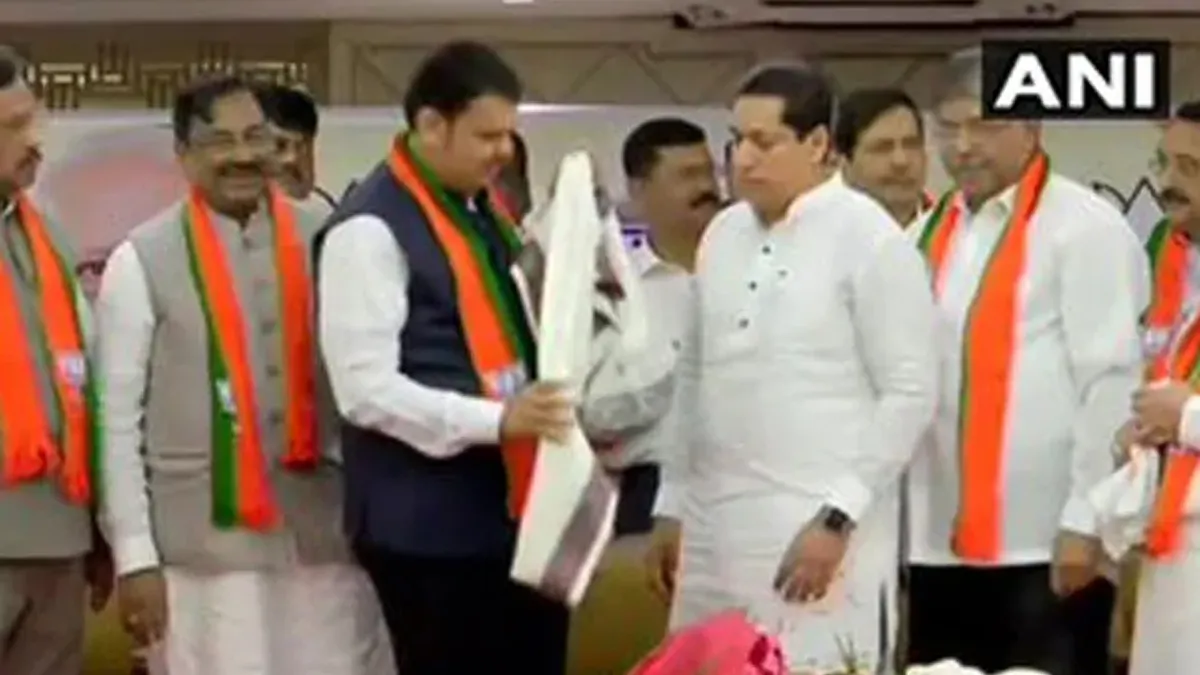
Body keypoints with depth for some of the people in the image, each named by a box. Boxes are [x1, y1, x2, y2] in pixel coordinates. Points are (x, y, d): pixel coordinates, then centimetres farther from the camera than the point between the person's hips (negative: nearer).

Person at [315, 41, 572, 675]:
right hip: (428, 524, -8)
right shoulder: (370, 229, -14)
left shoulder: (481, 210, 13)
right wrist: (495, 421, -26)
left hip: (515, 507, 8)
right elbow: (367, 390, -20)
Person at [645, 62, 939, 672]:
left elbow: (909, 393, -9)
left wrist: (837, 517, -14)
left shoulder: (870, 238, -7)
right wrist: (673, 504, 18)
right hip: (715, 528, 6)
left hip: (817, 530, -6)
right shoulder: (722, 234, 12)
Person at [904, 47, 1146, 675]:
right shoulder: (928, 233, 14)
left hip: (1045, 543, -6)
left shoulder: (1086, 227, -6)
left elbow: (1113, 384, -11)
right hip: (938, 540, 6)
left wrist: (1085, 522, -14)